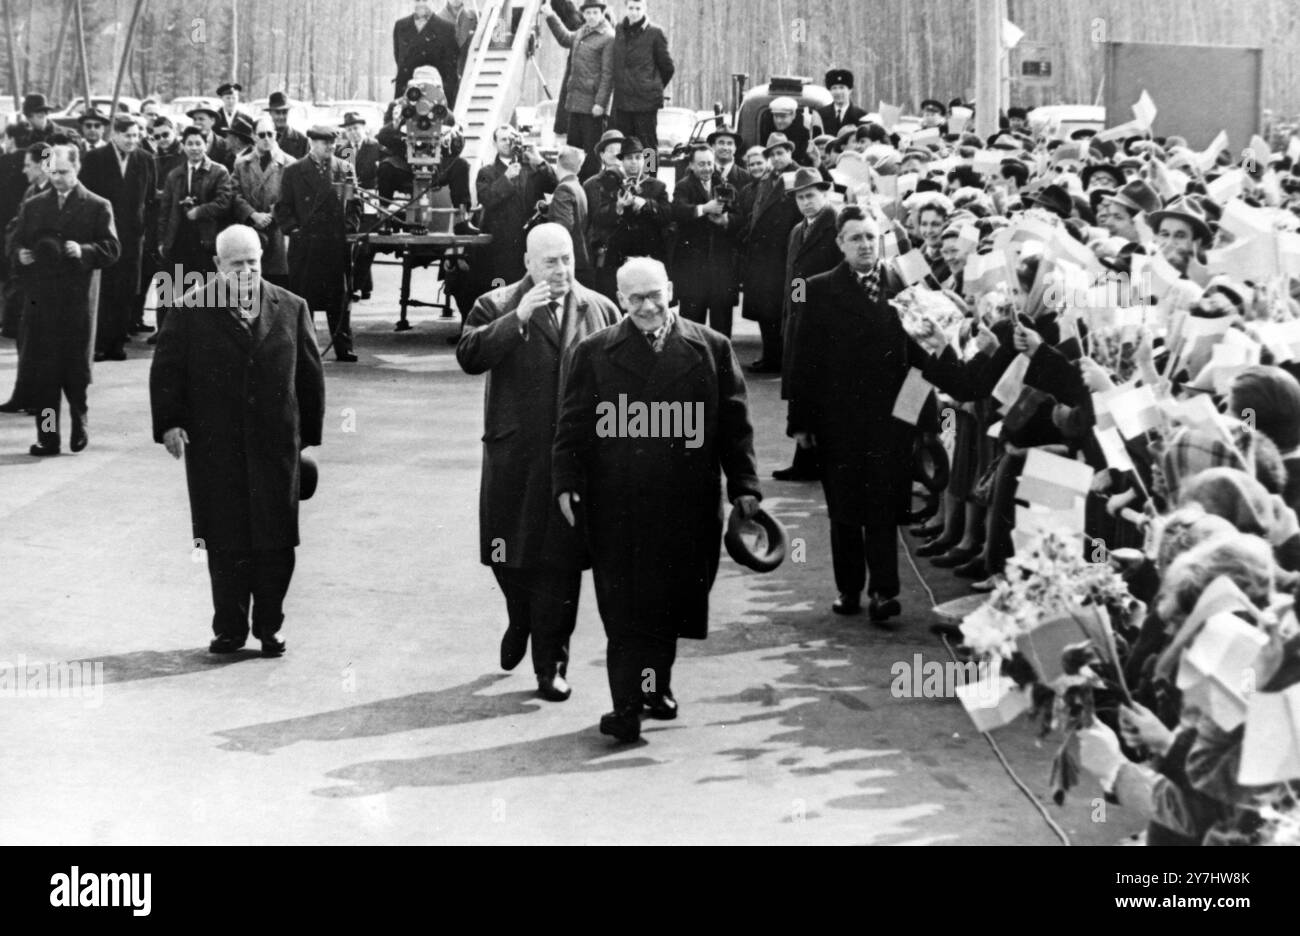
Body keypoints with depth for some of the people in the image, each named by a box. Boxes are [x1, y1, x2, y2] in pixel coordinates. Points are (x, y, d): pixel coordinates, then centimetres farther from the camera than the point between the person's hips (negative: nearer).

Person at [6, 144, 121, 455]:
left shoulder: (97, 207, 3)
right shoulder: (32, 206, 13)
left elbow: (111, 249, -3)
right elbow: (12, 243, 15)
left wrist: (84, 251, -20)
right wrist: (19, 255, -7)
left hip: (78, 299, -3)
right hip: (39, 298, 3)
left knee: (76, 366, 2)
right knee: (40, 370, -1)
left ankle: (79, 419, 29)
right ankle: (48, 437, 3)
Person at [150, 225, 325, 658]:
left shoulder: (291, 309, 5)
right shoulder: (191, 312, 0)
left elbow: (310, 375, 10)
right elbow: (166, 370, 2)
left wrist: (309, 434, 8)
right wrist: (169, 423, -9)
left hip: (276, 447, 1)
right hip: (215, 448, -1)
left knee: (276, 543, 2)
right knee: (225, 544, 3)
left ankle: (269, 627, 15)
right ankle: (229, 629, 15)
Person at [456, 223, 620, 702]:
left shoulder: (600, 310, 7)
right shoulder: (497, 307, 1)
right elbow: (469, 356, -15)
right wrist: (519, 316, -20)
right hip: (513, 456, -1)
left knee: (561, 563, 2)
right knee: (508, 554, 7)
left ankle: (551, 664, 12)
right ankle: (521, 621, 39)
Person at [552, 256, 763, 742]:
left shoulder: (711, 349, 7)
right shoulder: (595, 353, 6)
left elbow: (735, 424, 8)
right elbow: (573, 427, 5)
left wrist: (744, 485, 2)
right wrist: (567, 482, -5)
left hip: (687, 506, 1)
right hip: (618, 508, -1)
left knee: (670, 601, 6)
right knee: (625, 606, -4)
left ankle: (656, 684, 24)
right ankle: (628, 705, -4)